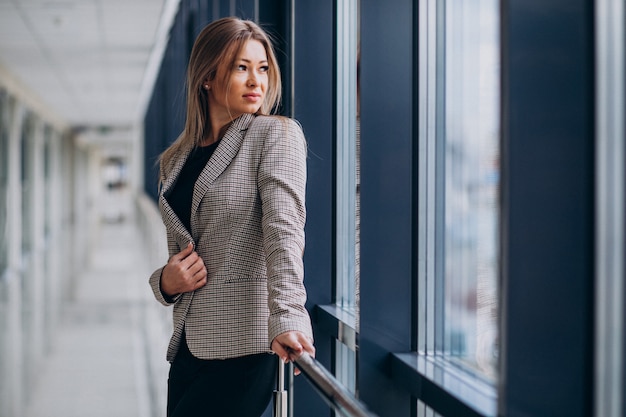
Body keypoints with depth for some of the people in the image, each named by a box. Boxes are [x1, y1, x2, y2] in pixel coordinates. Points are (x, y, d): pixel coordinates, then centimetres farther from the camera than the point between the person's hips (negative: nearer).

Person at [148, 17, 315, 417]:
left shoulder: (277, 135, -2)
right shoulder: (177, 160, 15)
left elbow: (284, 229, -17)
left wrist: (286, 318, -29)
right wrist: (165, 282, -1)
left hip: (248, 347, -6)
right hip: (189, 344, 6)